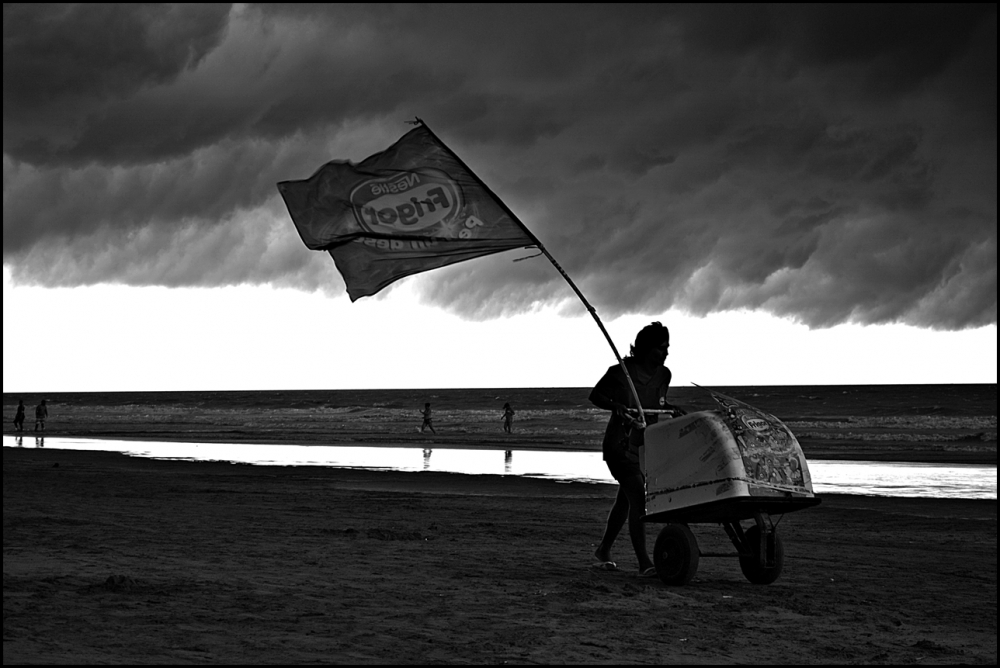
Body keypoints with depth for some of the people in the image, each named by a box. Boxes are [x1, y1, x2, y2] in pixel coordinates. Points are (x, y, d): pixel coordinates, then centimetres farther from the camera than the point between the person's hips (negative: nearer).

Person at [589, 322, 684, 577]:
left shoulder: (663, 375, 5)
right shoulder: (622, 372, -13)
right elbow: (595, 395, -3)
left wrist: (671, 409, 1)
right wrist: (615, 405, -21)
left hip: (645, 444, 7)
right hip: (621, 443, -7)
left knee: (625, 499, 17)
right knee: (638, 499, -18)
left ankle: (604, 550, 36)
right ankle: (644, 563, -21)